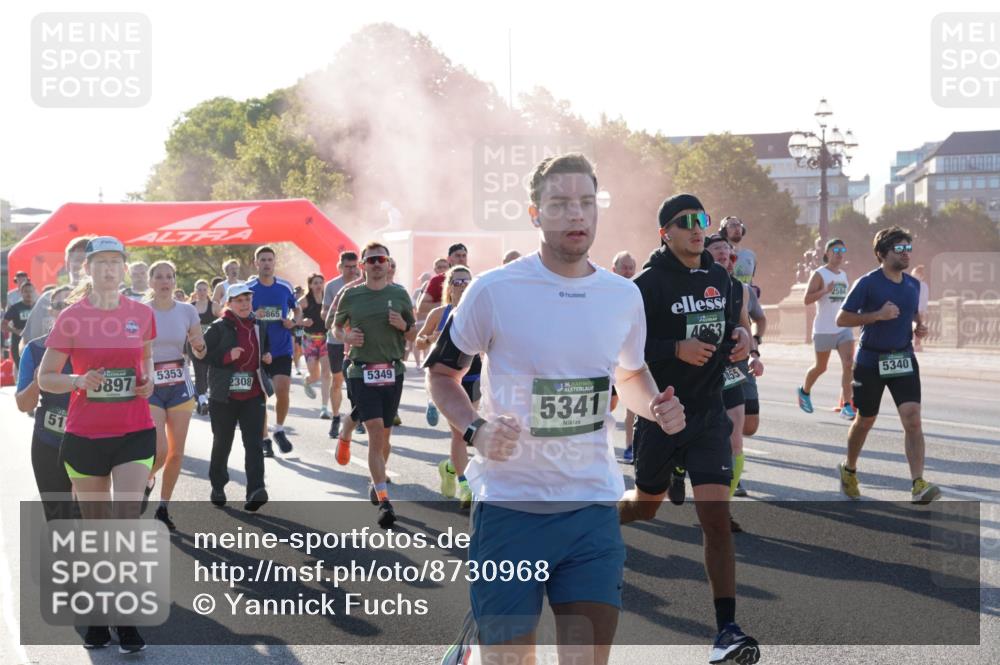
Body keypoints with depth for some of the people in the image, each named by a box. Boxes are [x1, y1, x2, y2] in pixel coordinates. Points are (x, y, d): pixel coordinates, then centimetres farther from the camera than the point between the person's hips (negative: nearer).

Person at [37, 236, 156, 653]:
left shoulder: (141, 314, 2)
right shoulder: (71, 318, -4)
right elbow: (45, 379, 0)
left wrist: (148, 378, 1)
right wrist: (79, 380, -19)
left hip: (134, 431, 1)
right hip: (84, 434, 0)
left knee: (127, 520, -10)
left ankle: (127, 620, -1)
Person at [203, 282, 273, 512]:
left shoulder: (260, 326, 11)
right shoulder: (219, 327, -5)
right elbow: (202, 354, -8)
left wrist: (267, 357, 6)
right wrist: (227, 356, -20)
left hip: (254, 395, 3)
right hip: (224, 396, -3)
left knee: (254, 443, -9)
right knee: (222, 443, 11)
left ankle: (255, 490, -17)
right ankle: (217, 487, 28)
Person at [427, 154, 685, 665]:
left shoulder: (624, 295, 5)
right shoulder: (494, 290, -8)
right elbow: (442, 373, 3)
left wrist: (654, 407, 0)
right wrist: (475, 431, -15)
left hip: (593, 506, 3)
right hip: (509, 503, -3)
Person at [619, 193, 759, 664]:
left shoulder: (719, 278, 7)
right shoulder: (649, 283, -10)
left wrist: (740, 338, -1)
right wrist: (677, 349, -25)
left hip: (708, 414, 3)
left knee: (717, 519, -10)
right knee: (646, 506, 17)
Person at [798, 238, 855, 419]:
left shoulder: (844, 275, 12)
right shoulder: (819, 274, -7)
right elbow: (806, 299, -15)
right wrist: (826, 290, -27)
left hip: (844, 328, 5)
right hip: (824, 330, -5)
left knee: (848, 364, -13)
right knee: (820, 367, 10)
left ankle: (846, 406, -13)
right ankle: (804, 391, 39)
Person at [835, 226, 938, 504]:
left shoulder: (913, 285, 7)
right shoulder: (867, 283, -10)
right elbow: (841, 318, -11)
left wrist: (919, 326, 2)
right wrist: (877, 315, -21)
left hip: (903, 359, 3)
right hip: (870, 360, -3)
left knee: (912, 419, -13)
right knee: (865, 420, 11)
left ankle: (918, 485, -18)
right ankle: (849, 469, 37)